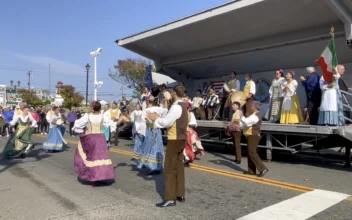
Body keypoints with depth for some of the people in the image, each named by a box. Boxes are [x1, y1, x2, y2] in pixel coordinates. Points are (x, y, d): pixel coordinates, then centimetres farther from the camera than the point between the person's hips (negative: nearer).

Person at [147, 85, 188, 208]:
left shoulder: (176, 106, -17)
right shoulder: (182, 106, 14)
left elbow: (167, 122, -21)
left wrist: (155, 119, -7)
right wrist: (158, 118, 9)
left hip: (175, 140, -10)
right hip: (181, 139, 10)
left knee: (170, 169, -6)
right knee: (179, 167, 14)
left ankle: (170, 199, -2)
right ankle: (180, 195, 22)